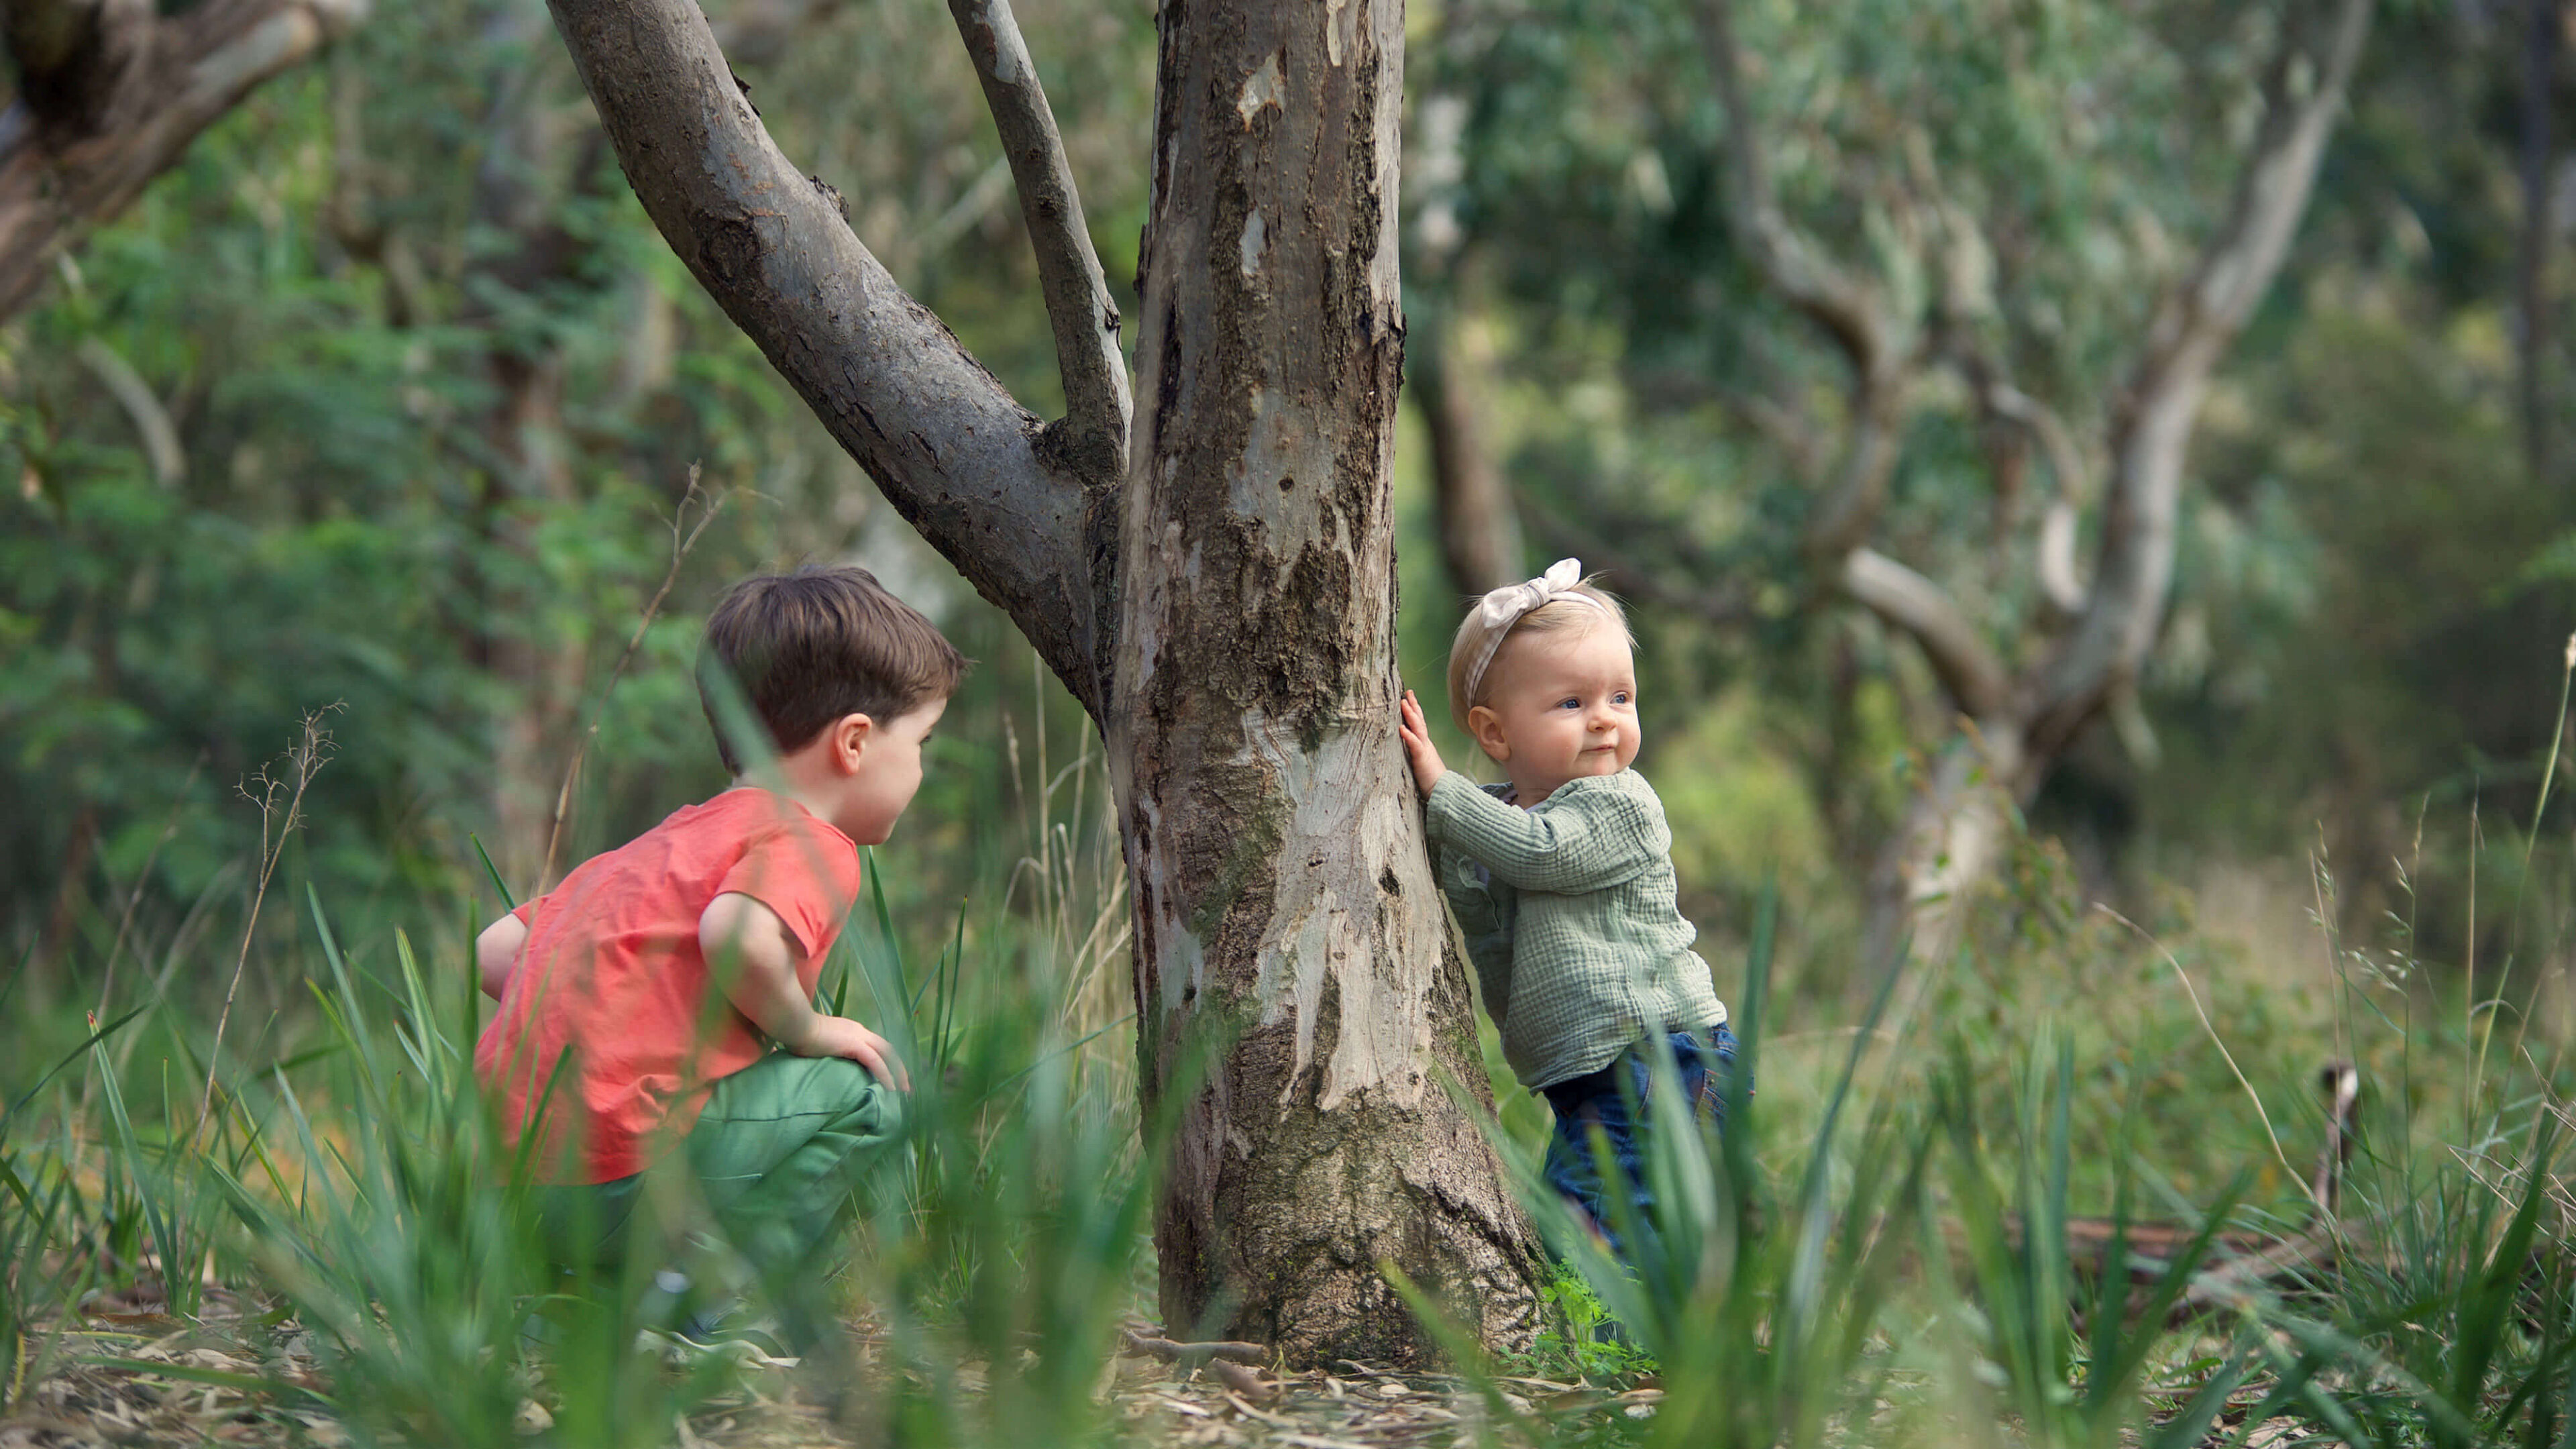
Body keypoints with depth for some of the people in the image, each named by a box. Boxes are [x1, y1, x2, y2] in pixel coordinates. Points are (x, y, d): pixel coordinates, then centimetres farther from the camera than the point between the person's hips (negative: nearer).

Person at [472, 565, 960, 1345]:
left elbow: (493, 949, 20)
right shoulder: (810, 843, -4)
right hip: (616, 1184, -9)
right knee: (858, 1093, -1)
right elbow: (735, 934, -27)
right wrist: (805, 1028, -9)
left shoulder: (664, 842, 24)